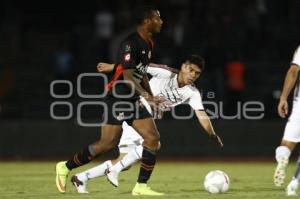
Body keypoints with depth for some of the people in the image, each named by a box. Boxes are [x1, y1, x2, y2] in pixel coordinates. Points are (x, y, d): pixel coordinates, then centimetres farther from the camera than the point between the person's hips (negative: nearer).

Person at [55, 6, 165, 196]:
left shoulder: (148, 43, 11)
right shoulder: (130, 43, -18)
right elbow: (128, 77, -24)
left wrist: (152, 97, 18)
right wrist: (147, 96, -32)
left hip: (133, 100, 9)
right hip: (117, 99, -9)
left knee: (153, 139, -5)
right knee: (108, 143, -10)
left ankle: (141, 186, -1)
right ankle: (66, 167, 8)